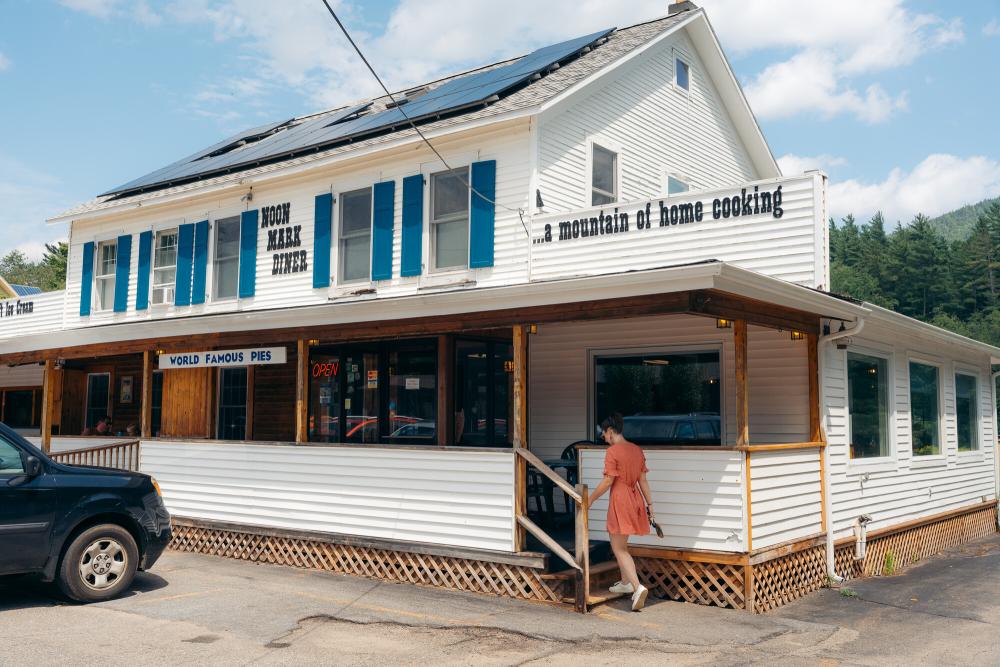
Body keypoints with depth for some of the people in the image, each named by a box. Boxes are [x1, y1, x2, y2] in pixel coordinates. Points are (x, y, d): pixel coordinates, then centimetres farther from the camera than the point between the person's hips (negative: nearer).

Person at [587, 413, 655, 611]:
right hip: (635, 499, 8)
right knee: (621, 544, 24)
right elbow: (643, 479, 10)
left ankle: (638, 587, -18)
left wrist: (590, 499, -6)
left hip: (620, 501, -8)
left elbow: (608, 481, -16)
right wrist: (649, 504, 14)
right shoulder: (637, 450, 7)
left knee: (619, 549, -3)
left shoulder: (612, 451, -15)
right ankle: (625, 582, 34)